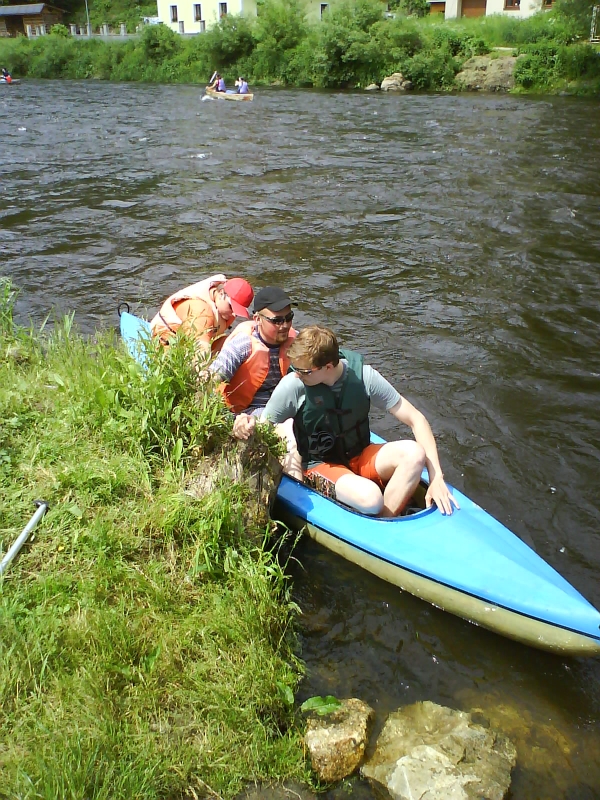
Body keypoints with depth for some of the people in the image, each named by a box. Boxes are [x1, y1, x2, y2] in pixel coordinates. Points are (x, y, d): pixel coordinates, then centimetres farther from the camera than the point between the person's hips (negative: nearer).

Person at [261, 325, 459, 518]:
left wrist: (436, 476, -18)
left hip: (360, 457, 3)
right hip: (320, 466, -3)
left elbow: (416, 419, -12)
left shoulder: (363, 376, -16)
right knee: (370, 498, -34)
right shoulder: (293, 386, -20)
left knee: (414, 453, -26)